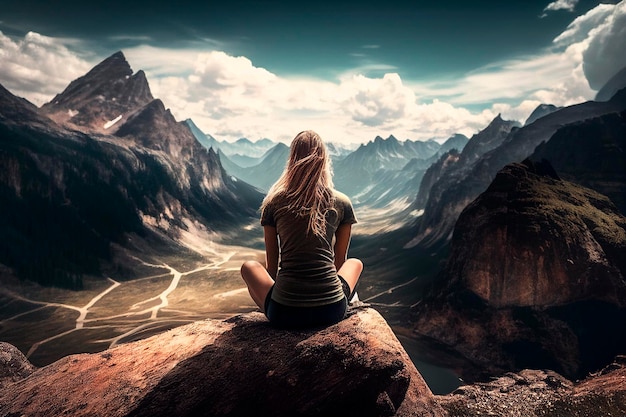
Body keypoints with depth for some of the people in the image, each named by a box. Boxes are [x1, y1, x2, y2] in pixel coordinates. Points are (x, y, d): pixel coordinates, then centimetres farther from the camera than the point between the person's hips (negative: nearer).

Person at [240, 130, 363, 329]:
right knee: (355, 263, 30)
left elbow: (272, 264, 9)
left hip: (284, 312, 0)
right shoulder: (342, 203, 1)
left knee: (249, 266, 27)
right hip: (332, 311, 1)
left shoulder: (274, 202, 1)